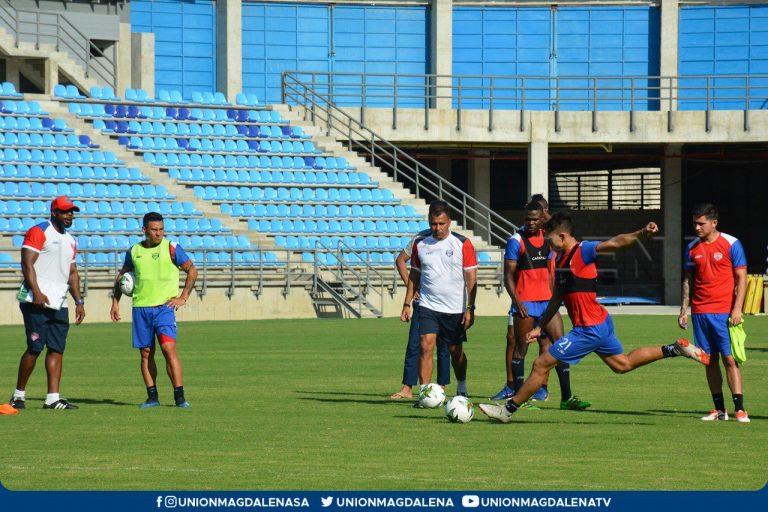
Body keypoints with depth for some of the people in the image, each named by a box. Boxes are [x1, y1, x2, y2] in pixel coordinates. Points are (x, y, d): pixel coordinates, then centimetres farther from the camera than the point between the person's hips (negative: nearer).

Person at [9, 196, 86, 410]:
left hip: (59, 304, 8)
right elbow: (27, 264, -12)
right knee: (35, 348, -7)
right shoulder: (38, 232, -5)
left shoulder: (70, 240, 20)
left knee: (57, 350, 1)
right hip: (37, 302, -8)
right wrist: (36, 292, -22)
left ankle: (53, 398, 0)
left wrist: (79, 301, 15)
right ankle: (19, 394, 5)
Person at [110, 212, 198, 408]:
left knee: (169, 348, -15)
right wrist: (115, 302, 15)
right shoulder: (134, 251, 7)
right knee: (146, 353, 5)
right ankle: (152, 397, 11)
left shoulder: (171, 248, -3)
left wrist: (183, 297, -2)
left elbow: (192, 271, 4)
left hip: (164, 307, -4)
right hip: (140, 309, 4)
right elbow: (122, 276, 21)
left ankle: (179, 397, -13)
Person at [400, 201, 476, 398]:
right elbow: (414, 276, 12)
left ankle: (461, 389, 33)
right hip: (428, 306, 1)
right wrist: (407, 304, 7)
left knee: (456, 351, 10)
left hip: (456, 308, -1)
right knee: (426, 347, -14)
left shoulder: (463, 244, -5)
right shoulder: (420, 244, 4)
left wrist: (470, 308, -10)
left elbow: (471, 278, -5)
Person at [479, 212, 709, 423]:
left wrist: (641, 233, -47)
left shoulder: (582, 251, -15)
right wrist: (539, 327, 22)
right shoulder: (561, 260, 12)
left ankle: (508, 410, 4)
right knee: (622, 364, 24)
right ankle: (675, 349, 25)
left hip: (590, 328, -10)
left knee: (542, 364, -5)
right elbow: (557, 298, 22)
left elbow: (614, 243, -30)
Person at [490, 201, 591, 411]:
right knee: (519, 348, -1)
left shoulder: (547, 238, 11)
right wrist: (517, 302, -17)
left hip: (546, 301, 5)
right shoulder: (516, 241, -6)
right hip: (524, 303, -5)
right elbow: (508, 276, -7)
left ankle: (567, 397, -2)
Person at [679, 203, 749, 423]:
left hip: (724, 312, -4)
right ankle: (719, 410, 11)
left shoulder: (731, 244, -3)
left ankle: (739, 409, -10)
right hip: (700, 312, 4)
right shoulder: (692, 248, 10)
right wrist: (683, 311, 10)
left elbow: (741, 279, -4)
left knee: (729, 359, -9)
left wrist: (737, 309, -12)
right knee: (710, 360, 5)